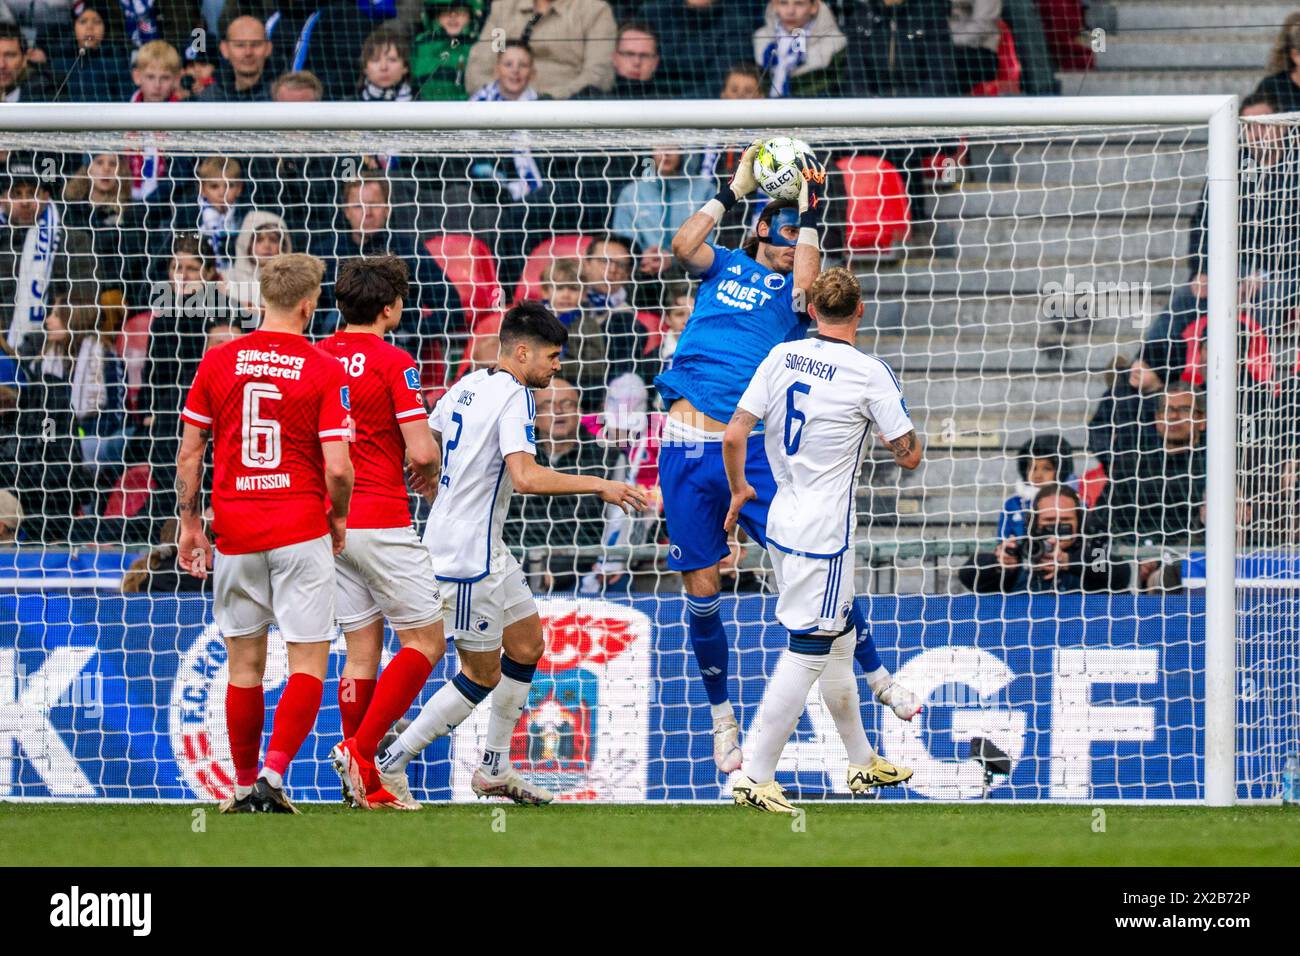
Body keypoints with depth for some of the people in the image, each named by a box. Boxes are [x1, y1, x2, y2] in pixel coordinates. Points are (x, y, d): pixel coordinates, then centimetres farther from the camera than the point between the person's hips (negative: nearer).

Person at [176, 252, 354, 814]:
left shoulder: (217, 362, 1)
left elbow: (189, 454, 3)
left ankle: (245, 786, 17)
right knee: (308, 663, 1)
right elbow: (337, 467, -12)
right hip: (301, 531, -3)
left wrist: (189, 524, 13)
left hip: (235, 533, 3)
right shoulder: (325, 371, -7)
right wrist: (339, 517, 7)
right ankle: (274, 773, -16)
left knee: (244, 666, 13)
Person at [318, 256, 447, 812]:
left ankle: (363, 784, 6)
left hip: (328, 521, 7)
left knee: (362, 649, 10)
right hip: (380, 522, -7)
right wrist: (432, 473, 7)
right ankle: (360, 750, -10)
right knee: (426, 640, 3)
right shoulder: (393, 363, -11)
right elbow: (420, 451, -15)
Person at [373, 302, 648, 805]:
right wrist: (598, 485, -24)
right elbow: (526, 477, -30)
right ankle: (387, 766, 1)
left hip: (486, 548, 10)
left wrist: (423, 479, 43)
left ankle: (494, 770, 25)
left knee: (527, 644, 18)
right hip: (468, 556, -10)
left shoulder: (468, 385, 9)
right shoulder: (513, 396, -18)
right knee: (482, 676, -2)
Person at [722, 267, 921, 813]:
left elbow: (733, 437, 1)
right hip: (824, 535, -7)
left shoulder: (781, 357, 2)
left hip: (781, 522, 7)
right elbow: (910, 457, -7)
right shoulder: (869, 373, -13)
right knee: (807, 652, -4)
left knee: (839, 641, 20)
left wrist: (738, 491, 18)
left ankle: (861, 762, 32)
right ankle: (755, 778, -6)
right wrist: (887, 429, 14)